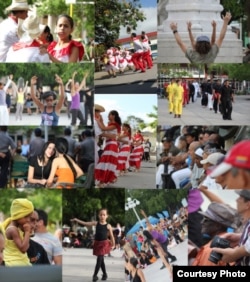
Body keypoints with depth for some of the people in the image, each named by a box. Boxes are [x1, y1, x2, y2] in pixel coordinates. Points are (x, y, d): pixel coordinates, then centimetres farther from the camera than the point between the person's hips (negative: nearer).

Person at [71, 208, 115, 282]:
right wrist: (77, 220, -2)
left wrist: (113, 244, 3)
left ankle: (95, 275, -3)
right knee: (101, 260, 11)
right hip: (97, 243, 4)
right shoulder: (96, 223, 1)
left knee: (99, 259, -9)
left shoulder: (108, 226, -6)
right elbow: (85, 223, 3)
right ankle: (104, 274, 24)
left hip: (104, 243, -4)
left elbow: (111, 236, 1)